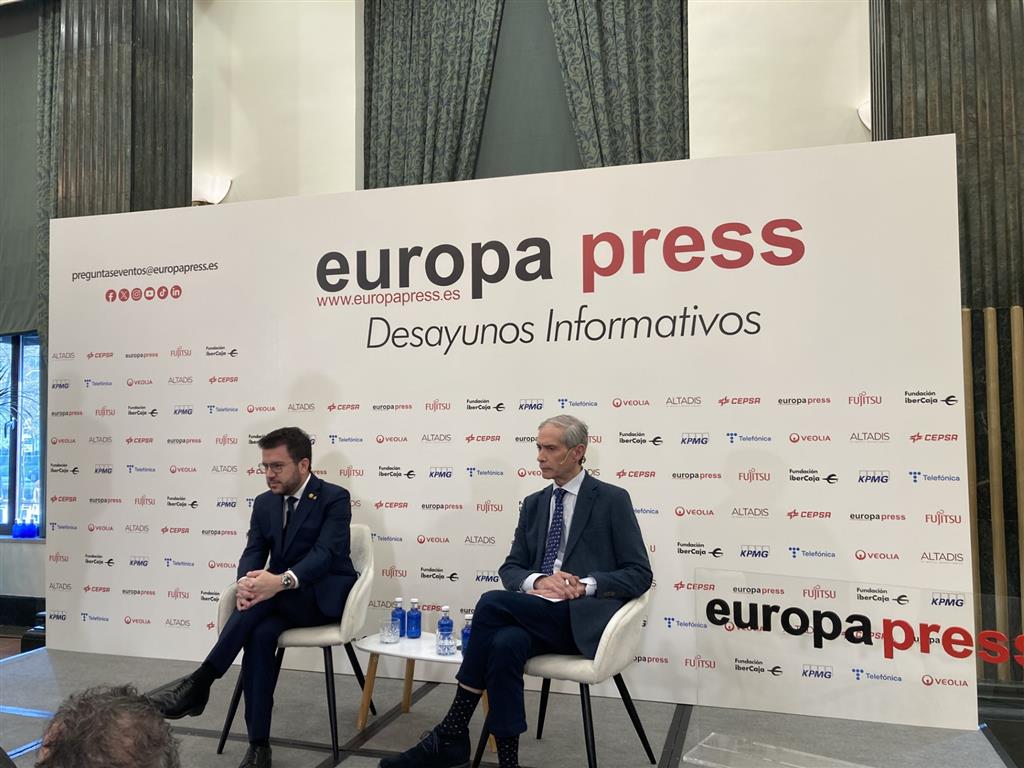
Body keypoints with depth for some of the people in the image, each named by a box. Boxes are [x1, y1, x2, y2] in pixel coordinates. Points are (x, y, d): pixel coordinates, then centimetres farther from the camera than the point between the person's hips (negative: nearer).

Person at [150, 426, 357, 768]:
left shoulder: (335, 498, -10)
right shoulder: (264, 503, 9)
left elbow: (325, 554, -23)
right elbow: (253, 554, 1)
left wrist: (281, 581, -42)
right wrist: (245, 583, -25)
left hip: (324, 597, -5)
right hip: (281, 600, 5)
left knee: (266, 595, -34)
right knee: (260, 633, -30)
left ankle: (202, 681, -27)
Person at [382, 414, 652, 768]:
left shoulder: (613, 500, 1)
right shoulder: (533, 503, 16)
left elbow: (640, 574, -2)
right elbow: (510, 569, 13)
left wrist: (586, 585, -18)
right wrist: (537, 581, -11)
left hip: (584, 619, -4)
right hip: (540, 614, 5)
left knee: (491, 604, -27)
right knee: (505, 643, -32)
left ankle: (452, 735, -18)